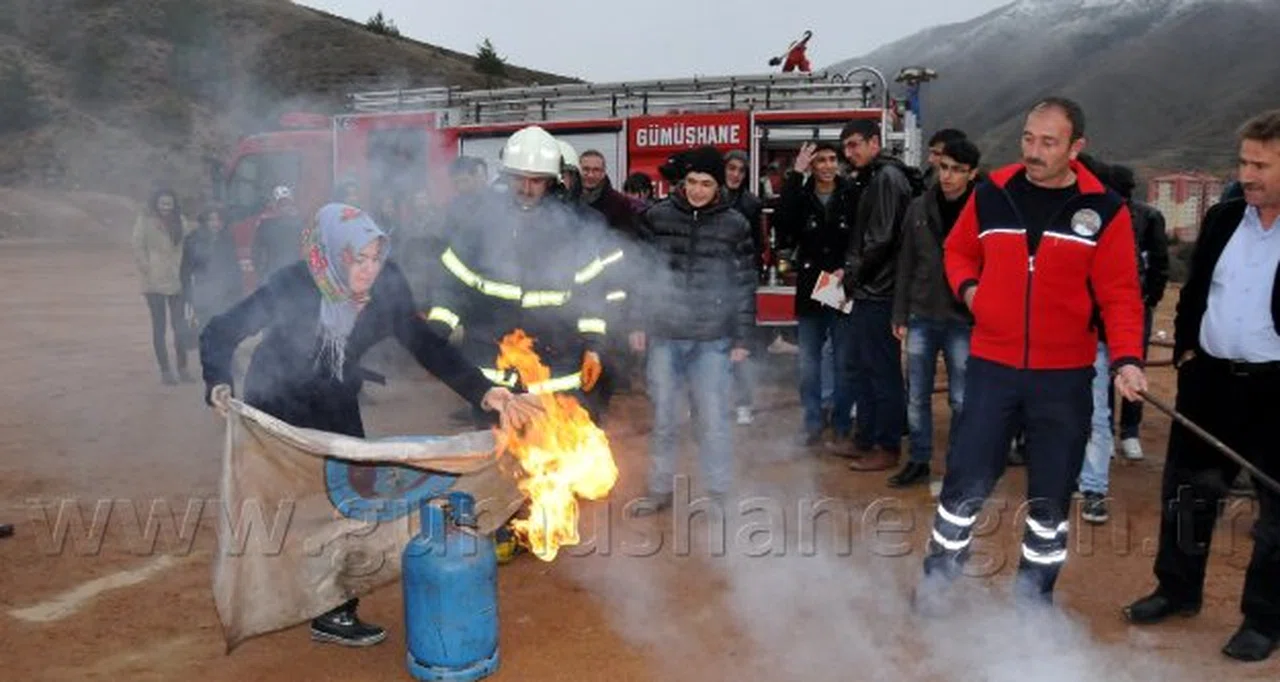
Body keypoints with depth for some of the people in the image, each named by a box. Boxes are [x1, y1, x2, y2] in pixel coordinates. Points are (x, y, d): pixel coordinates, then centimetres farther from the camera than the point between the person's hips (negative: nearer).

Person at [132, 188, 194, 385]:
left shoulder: (180, 222, 9)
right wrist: (147, 270, -11)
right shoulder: (145, 222, -1)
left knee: (180, 326, 6)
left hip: (176, 281, 3)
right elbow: (138, 248, -4)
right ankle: (165, 370, 8)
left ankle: (182, 368, 17)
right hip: (154, 282, -3)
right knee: (159, 327, 4)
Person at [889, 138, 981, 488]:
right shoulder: (919, 207, 4)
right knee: (917, 397, 9)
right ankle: (918, 461, 23)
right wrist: (900, 315, 5)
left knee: (961, 400, 6)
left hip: (963, 320, -3)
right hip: (922, 316, 3)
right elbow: (906, 264, 7)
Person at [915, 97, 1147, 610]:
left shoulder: (1104, 210, -6)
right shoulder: (990, 194, -1)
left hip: (1064, 378, 0)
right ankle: (936, 579, 25)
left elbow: (1120, 294, -8)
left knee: (1051, 494, 11)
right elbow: (958, 251, 14)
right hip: (991, 367, 1)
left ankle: (1034, 596, 29)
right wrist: (968, 287, -6)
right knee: (966, 479, 6)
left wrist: (1127, 358, -22)